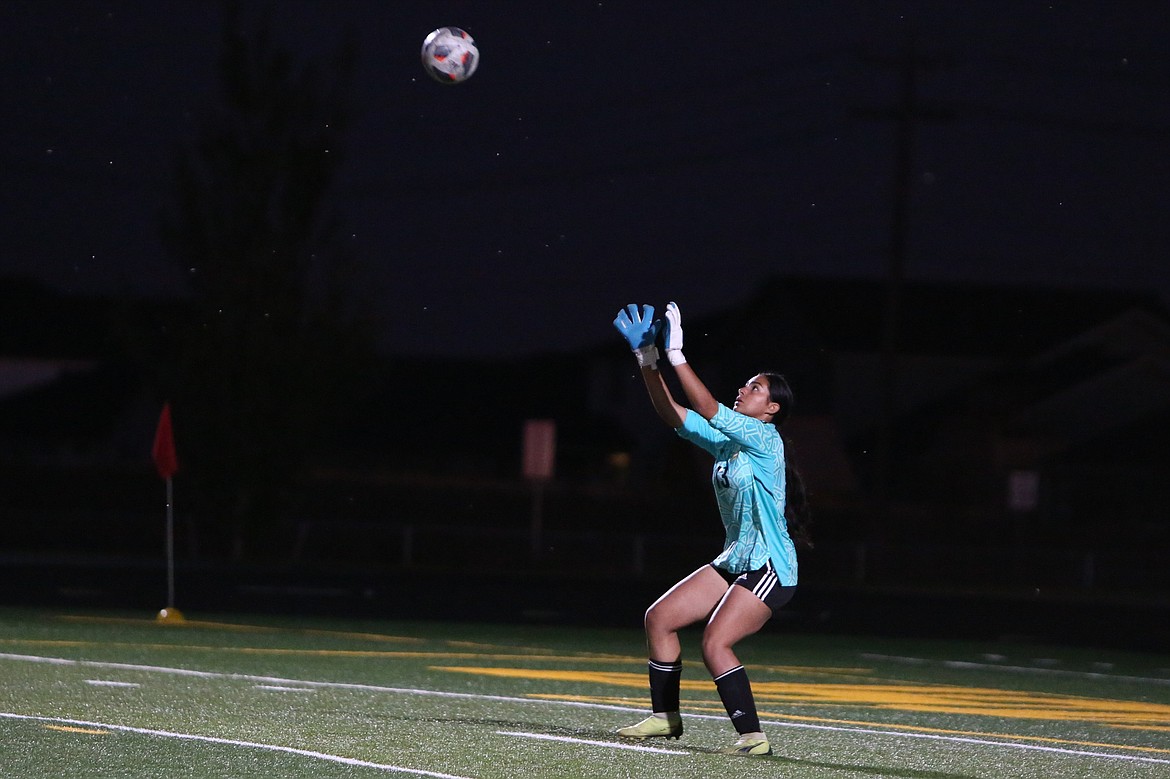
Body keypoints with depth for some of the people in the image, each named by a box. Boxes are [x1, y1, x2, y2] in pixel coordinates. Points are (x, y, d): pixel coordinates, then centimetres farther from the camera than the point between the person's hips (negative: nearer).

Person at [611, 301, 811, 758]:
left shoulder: (764, 438, -14)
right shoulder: (725, 441, 10)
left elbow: (709, 410, -27)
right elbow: (672, 414, 8)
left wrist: (676, 355, -29)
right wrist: (647, 358, 0)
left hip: (769, 568, -9)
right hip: (735, 562, 9)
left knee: (715, 644, -21)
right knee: (659, 617, 6)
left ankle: (752, 736, -17)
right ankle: (665, 718, 17)